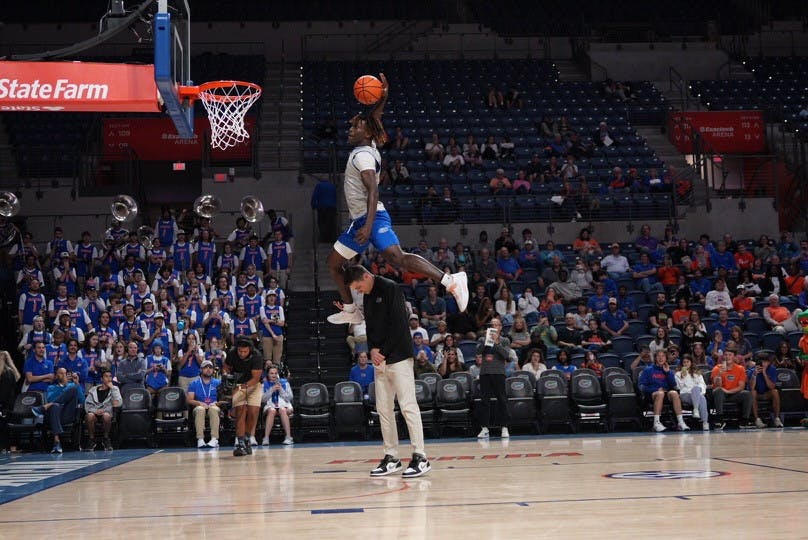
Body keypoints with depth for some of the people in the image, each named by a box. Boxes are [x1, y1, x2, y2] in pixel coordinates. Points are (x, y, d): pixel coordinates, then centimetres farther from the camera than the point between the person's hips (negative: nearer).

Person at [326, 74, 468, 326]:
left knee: (397, 257, -30)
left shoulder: (363, 155, -12)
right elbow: (372, 118, 28)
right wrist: (382, 97, 12)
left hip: (373, 218, -11)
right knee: (333, 263, 17)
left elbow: (373, 191, -24)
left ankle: (450, 281, -38)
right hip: (360, 220, 11)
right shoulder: (366, 147, 15)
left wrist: (368, 226, -32)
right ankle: (351, 310, 26)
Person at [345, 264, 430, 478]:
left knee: (408, 406, -10)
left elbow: (399, 325, -14)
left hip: (399, 357, -8)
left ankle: (420, 458, -9)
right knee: (383, 409, 7)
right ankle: (391, 457, 13)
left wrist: (384, 353, -13)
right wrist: (372, 350, -1)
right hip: (380, 360, 8)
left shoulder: (390, 288, -9)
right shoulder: (367, 298, 16)